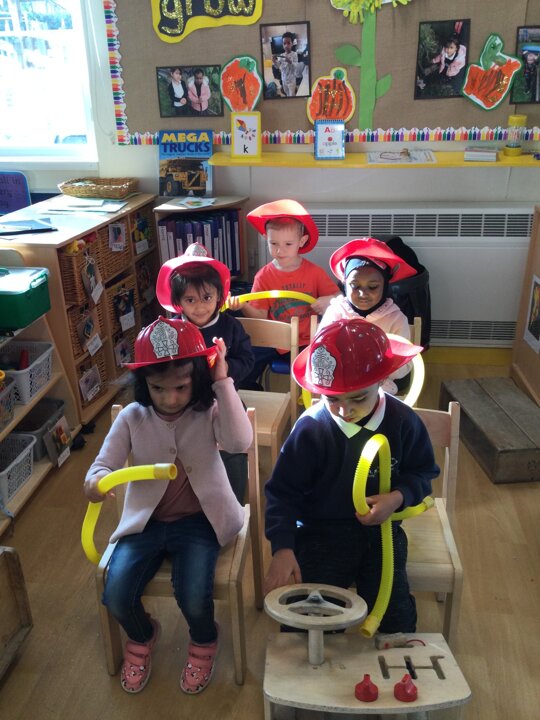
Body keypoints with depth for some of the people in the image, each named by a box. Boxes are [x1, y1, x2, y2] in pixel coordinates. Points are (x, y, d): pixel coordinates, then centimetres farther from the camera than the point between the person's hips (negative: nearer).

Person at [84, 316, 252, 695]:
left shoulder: (209, 412, -10)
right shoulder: (132, 418, -5)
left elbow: (240, 442, -30)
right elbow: (103, 464, -6)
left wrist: (223, 384, -30)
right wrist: (95, 480, -32)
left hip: (198, 520, -2)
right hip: (145, 521, 3)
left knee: (193, 598, -21)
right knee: (116, 596, -14)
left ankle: (204, 640, 20)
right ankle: (142, 635, 26)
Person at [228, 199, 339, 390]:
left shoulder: (314, 272, -1)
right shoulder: (263, 276, 0)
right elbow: (260, 316, -4)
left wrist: (328, 301, -17)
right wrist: (244, 306, -24)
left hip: (306, 341, -1)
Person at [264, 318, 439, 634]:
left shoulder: (403, 421, -11)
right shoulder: (311, 427, -17)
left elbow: (422, 474, 4)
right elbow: (283, 492, -9)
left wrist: (398, 497, -17)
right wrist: (282, 548, -19)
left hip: (381, 528, 2)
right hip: (321, 533, -1)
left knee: (396, 615, -7)